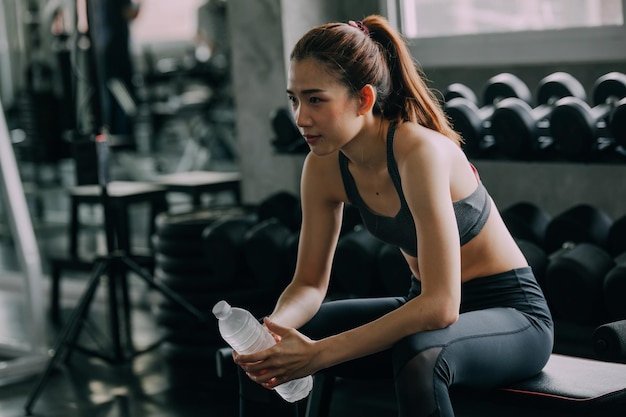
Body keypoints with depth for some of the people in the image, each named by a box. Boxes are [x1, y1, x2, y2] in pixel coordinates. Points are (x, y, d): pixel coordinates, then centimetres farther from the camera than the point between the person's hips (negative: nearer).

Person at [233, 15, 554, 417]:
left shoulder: (420, 152, -29)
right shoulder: (324, 167, -8)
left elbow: (441, 306, -34)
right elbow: (310, 282, 0)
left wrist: (320, 353, -35)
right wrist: (272, 327, -22)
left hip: (512, 315, -7)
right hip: (426, 307, 7)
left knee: (418, 355, -39)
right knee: (268, 353, -4)